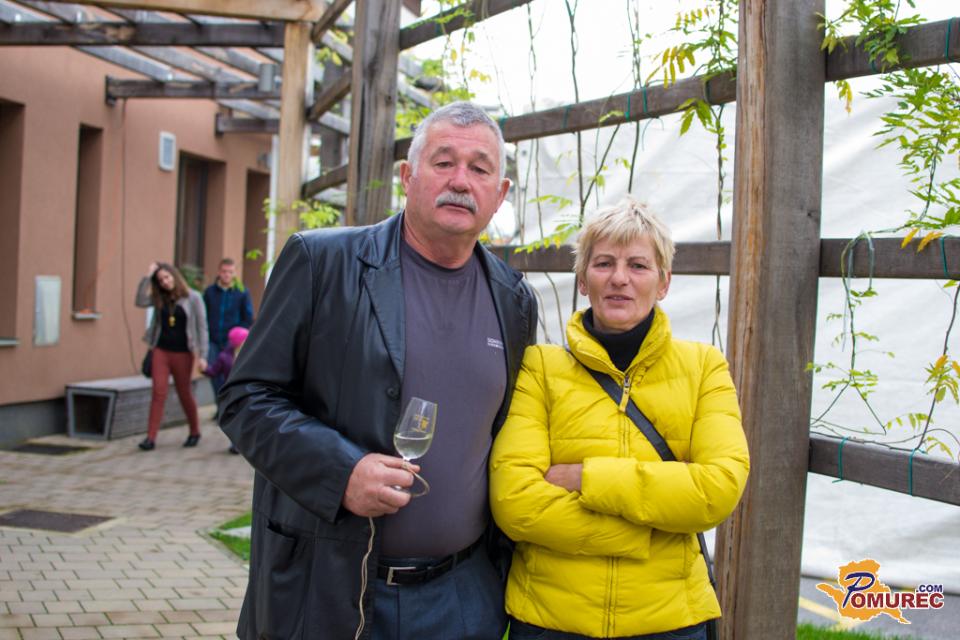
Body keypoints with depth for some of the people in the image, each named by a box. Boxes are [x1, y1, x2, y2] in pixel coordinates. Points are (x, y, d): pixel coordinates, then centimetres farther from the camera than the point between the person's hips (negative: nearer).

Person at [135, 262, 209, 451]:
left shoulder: (192, 298, -4)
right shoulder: (159, 298, 8)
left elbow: (202, 327, -6)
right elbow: (140, 301, -10)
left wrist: (202, 355, -12)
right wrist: (147, 276, -10)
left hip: (183, 352, -3)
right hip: (161, 350, 3)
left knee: (184, 393, 9)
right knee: (158, 392, -4)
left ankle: (195, 432, 27)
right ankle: (151, 437, -5)